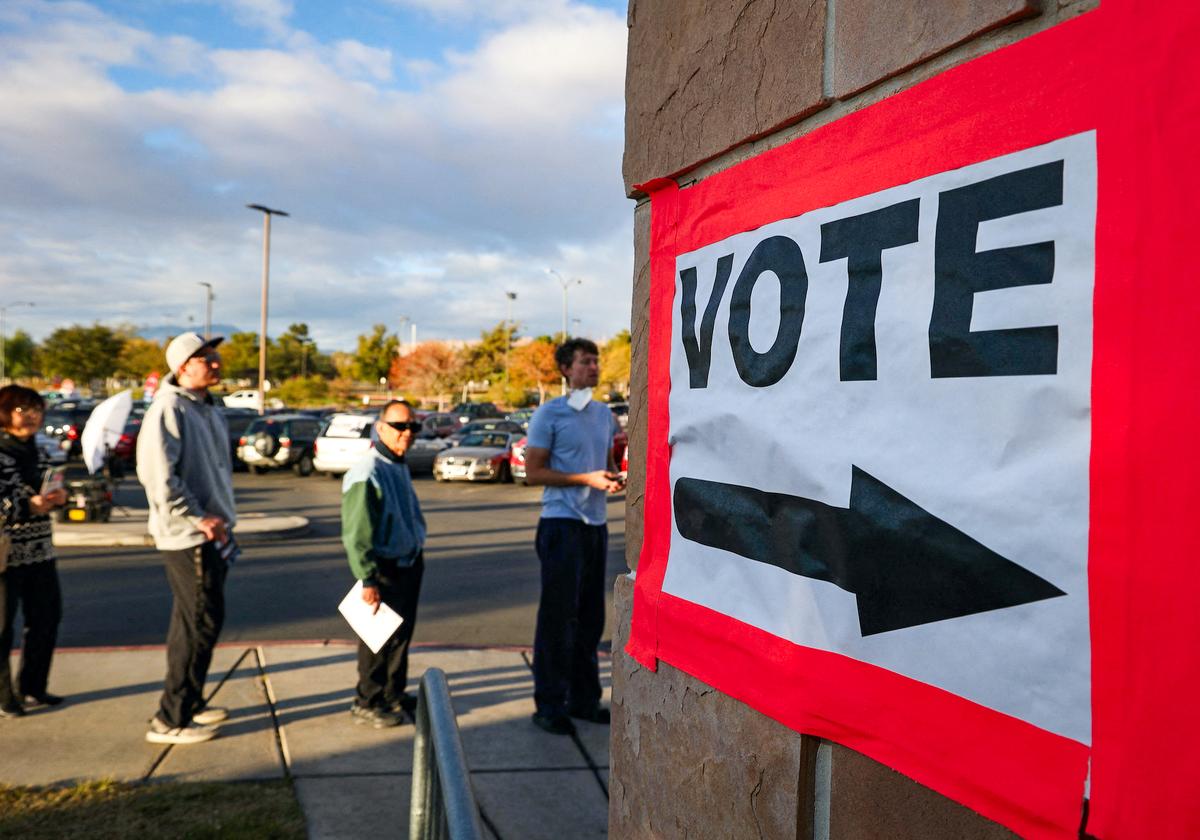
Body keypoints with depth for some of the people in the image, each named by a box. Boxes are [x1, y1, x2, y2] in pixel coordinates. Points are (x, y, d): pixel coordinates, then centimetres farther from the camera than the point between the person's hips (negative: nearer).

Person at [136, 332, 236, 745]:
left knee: (194, 622, 18)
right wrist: (198, 518, -19)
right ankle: (171, 719, 4)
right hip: (187, 538, -9)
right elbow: (157, 476, -23)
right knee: (201, 623, -6)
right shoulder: (169, 409, -15)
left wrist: (222, 519, 14)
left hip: (211, 535, 9)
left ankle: (188, 704, 31)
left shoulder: (209, 411, 15)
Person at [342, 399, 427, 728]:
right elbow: (355, 535, -22)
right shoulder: (367, 473, -19)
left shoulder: (400, 466, 11)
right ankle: (367, 703, 17)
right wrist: (368, 580, -23)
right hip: (385, 568, -9)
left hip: (409, 563, 9)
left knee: (401, 635, 18)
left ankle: (395, 695, 32)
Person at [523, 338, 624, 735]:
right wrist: (587, 479, -18)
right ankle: (549, 705, 7)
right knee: (558, 616, -3)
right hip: (562, 523, -7)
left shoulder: (604, 415, 14)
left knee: (590, 617, 12)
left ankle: (583, 699, 24)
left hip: (596, 523, 7)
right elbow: (533, 472, -10)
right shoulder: (549, 414, -6)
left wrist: (614, 478, 0)